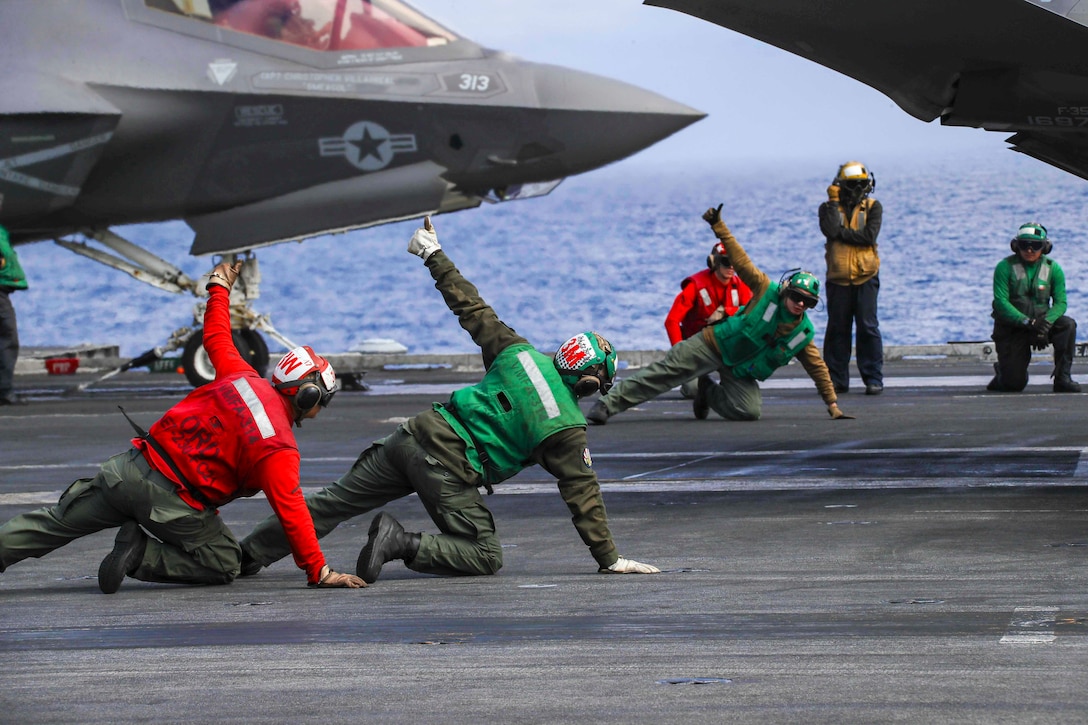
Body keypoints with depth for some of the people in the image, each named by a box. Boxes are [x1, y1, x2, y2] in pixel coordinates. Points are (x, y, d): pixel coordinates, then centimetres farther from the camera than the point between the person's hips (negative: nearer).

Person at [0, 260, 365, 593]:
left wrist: (220, 287, 41)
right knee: (225, 565, 10)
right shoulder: (279, 449, -11)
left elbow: (216, 339, 22)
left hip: (130, 468, 6)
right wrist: (320, 572, -12)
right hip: (173, 502, -6)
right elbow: (291, 512, -16)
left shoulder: (244, 379, 5)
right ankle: (141, 556, -6)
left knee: (57, 522, 16)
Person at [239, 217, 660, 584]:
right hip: (448, 469, -6)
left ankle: (249, 554, 12)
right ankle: (404, 545, -14)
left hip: (415, 434, 6)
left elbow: (471, 308, 13)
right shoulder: (566, 429, -4)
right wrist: (608, 558, 5)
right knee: (486, 557, 5)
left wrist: (434, 256, 25)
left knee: (335, 502, 13)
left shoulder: (519, 354, 8)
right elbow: (583, 494, -2)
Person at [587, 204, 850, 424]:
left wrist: (832, 403, 3)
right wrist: (719, 227, -19)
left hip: (740, 370, 3)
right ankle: (607, 404, -14)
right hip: (714, 344, -3)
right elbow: (741, 260, -13)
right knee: (663, 372, -15)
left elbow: (818, 368, 4)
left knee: (751, 411, -18)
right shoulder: (768, 291, -12)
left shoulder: (804, 334, -5)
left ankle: (708, 391, 11)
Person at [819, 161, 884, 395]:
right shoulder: (829, 208, 7)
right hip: (837, 278, 1)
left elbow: (869, 236, -11)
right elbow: (830, 229, -14)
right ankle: (836, 380, 10)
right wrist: (834, 202, -9)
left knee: (868, 328, -4)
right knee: (837, 329, 4)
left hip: (865, 277, -1)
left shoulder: (873, 207, 5)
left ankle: (873, 378, -1)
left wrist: (841, 232, -10)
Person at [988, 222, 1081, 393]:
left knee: (1068, 325, -28)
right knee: (1014, 385, -10)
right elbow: (1001, 302, -17)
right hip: (1011, 326, -3)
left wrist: (1046, 322, -28)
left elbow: (1060, 302, -6)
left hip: (1040, 321, 3)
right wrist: (1028, 322, -30)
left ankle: (1063, 378, -19)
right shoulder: (1005, 267, -9)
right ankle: (1002, 371, 29)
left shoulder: (1053, 268, 0)